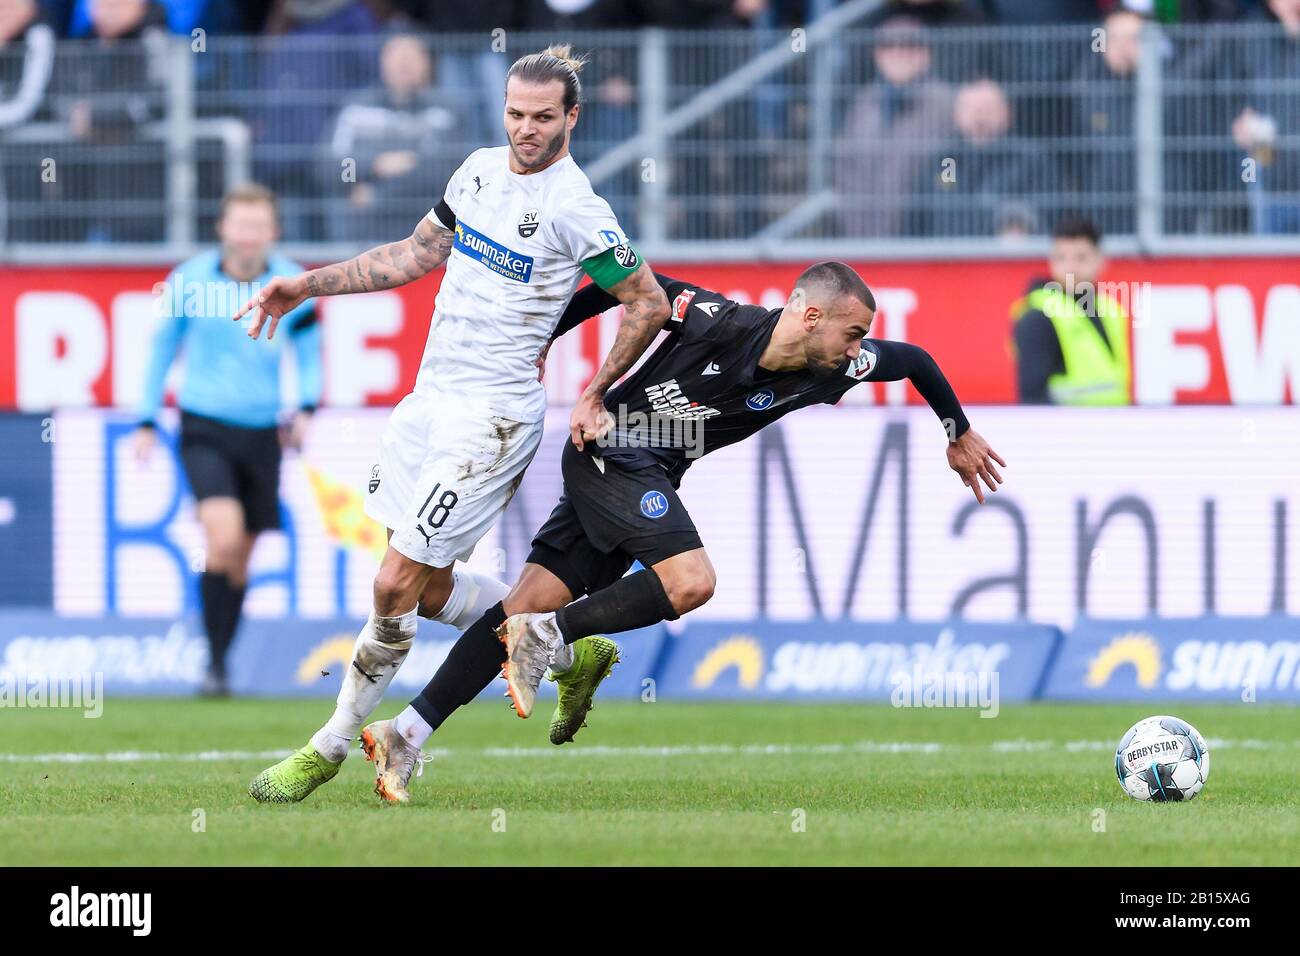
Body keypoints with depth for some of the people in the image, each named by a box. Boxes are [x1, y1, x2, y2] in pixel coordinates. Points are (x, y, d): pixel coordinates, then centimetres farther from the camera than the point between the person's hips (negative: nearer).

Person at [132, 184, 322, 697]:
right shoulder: (188, 280, -5)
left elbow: (310, 356, 8)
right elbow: (162, 349, 8)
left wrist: (306, 409, -10)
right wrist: (147, 421, 8)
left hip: (262, 433, 2)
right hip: (204, 428, -2)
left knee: (239, 558, 9)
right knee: (224, 536, -22)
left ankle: (222, 660, 25)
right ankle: (214, 662, -14)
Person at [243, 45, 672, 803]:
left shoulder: (574, 208, -15)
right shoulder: (481, 169, 7)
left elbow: (650, 302, -8)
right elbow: (417, 255, 21)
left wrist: (595, 395, -2)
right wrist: (308, 285, 16)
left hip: (491, 417, -8)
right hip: (431, 398, 8)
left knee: (398, 586, -7)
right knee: (431, 590, 10)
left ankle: (332, 746, 5)